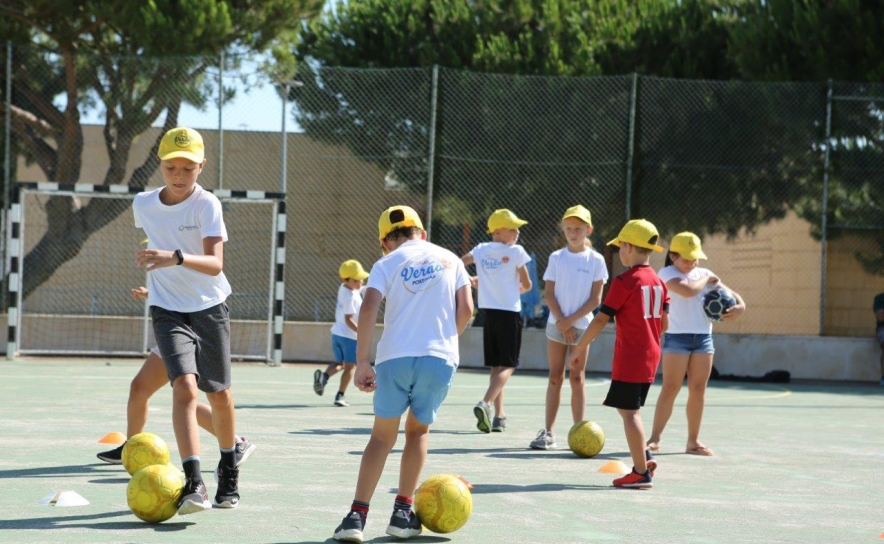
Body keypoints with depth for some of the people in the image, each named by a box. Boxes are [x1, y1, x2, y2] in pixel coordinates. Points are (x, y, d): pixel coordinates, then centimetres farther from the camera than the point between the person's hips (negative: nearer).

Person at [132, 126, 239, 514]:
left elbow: (215, 263, -29)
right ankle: (193, 483, -31)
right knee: (185, 386, -21)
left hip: (210, 307, -1)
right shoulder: (143, 204, -3)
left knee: (219, 394, 9)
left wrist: (177, 258, -45)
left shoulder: (207, 205, -15)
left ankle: (229, 471, 36)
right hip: (168, 311, 1)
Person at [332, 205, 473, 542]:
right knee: (419, 430, 20)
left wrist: (362, 362, -6)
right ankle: (403, 513, 13)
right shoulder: (449, 259, 14)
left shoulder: (386, 264, 7)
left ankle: (357, 516, -3)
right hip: (440, 358, 1)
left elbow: (369, 309, -7)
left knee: (382, 437, 9)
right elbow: (466, 310, 6)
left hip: (394, 357, -1)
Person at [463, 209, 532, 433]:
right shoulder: (515, 251, -7)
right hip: (510, 312, -5)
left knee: (496, 366, 13)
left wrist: (470, 280, 19)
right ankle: (485, 404, -25)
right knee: (507, 365, -3)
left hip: (489, 312, 5)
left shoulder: (481, 250, 5)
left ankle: (499, 415, 11)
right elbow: (527, 285, -2)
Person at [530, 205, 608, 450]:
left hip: (582, 325, -2)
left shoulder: (595, 260, -1)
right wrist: (562, 322, -10)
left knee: (577, 378, 0)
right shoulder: (556, 258, 4)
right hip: (557, 324, 2)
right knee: (555, 377, 3)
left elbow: (595, 299, -4)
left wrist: (571, 320, -12)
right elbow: (549, 294, 1)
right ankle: (548, 432, 2)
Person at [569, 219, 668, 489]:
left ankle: (641, 473, -4)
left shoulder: (625, 281, -13)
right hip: (651, 357, 8)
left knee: (629, 412, -3)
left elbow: (601, 319, -13)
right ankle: (644, 457, 13)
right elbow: (664, 324, 13)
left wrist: (578, 349, -6)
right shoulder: (658, 281, 9)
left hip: (629, 359, -8)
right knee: (629, 408, 20)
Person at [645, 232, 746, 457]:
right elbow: (688, 289, -23)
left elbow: (728, 292, 14)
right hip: (677, 337, -5)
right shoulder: (667, 274, -5)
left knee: (698, 389, 6)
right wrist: (706, 279, -6)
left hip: (703, 337, 5)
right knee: (670, 388, -8)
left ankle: (693, 440, 12)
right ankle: (655, 438, -4)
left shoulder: (705, 274, 13)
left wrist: (740, 305, -7)